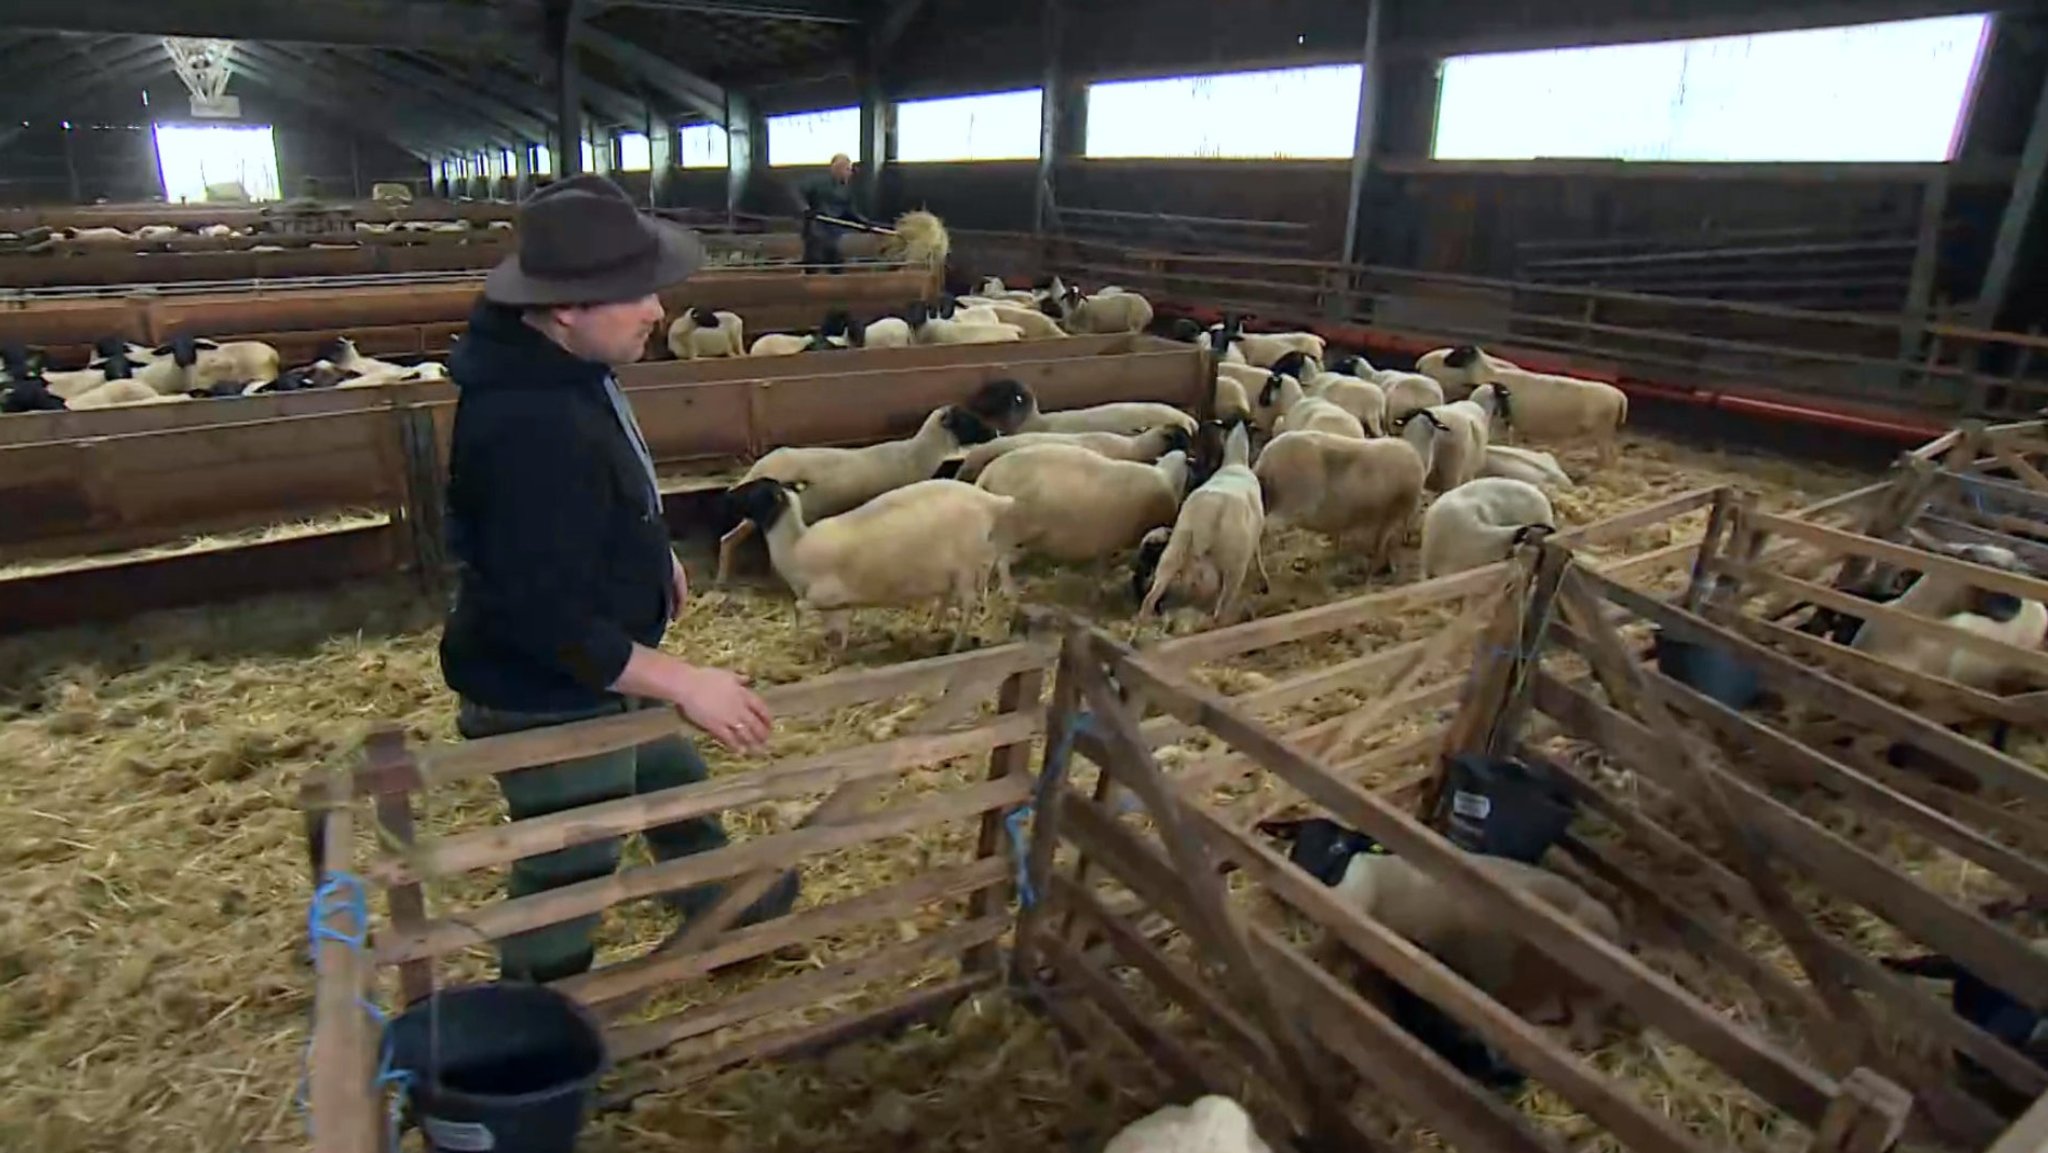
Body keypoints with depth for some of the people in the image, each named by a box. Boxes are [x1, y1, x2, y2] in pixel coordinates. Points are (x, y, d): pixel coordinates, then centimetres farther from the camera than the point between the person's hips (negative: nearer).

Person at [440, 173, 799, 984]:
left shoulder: (558, 367, -3)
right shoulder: (531, 430, -36)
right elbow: (548, 621, -34)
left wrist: (650, 554, 22)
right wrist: (685, 682, -30)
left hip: (594, 673, 10)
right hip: (552, 699, -10)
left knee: (672, 786, 31)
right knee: (567, 879, 12)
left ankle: (721, 906, 58)